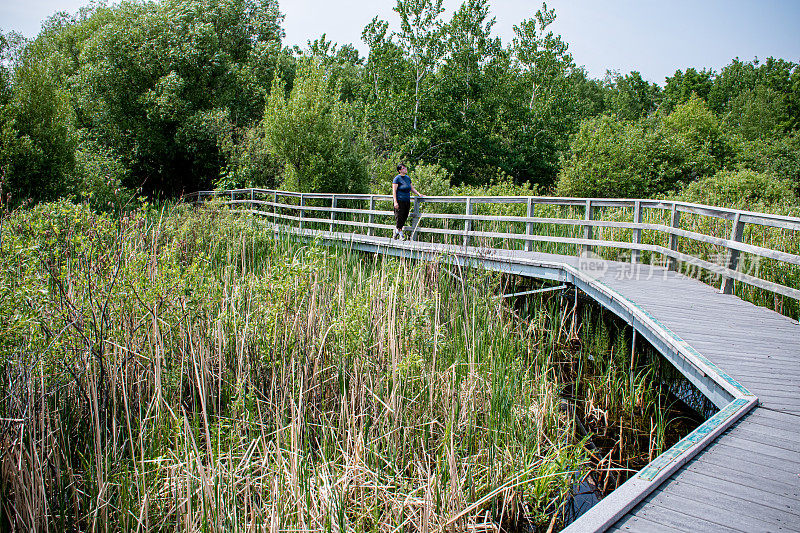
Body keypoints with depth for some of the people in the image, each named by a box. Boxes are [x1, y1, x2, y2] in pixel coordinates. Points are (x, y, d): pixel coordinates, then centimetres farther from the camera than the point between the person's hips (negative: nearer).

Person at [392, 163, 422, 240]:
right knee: (399, 217, -6)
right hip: (399, 201, -7)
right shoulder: (397, 178, -6)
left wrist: (418, 194, 9)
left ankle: (395, 233, 17)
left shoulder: (408, 178, 15)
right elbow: (394, 191, -10)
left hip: (407, 201, 7)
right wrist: (395, 202, -17)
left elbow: (412, 188, 24)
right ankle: (401, 234, 3)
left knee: (404, 218, 6)